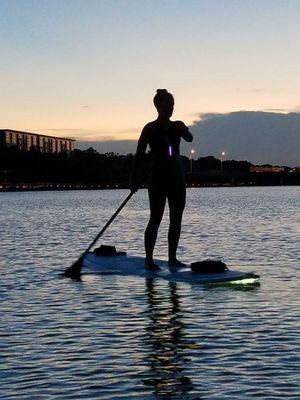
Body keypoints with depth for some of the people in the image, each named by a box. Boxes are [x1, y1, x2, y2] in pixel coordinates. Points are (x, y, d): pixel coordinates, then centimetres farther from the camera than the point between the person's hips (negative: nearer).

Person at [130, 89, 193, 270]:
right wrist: (135, 179, -16)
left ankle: (173, 258, 13)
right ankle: (149, 259, -1)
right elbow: (140, 154, -8)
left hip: (177, 176, 5)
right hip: (158, 177, -5)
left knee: (176, 220, 6)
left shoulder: (178, 126, 10)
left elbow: (190, 138, -9)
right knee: (156, 219, -6)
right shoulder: (151, 128, -3)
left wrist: (182, 130, -30)